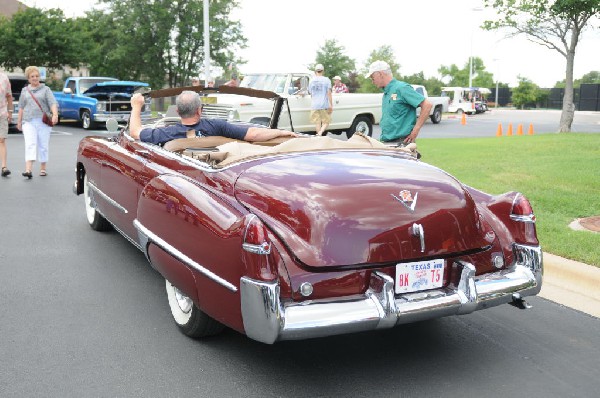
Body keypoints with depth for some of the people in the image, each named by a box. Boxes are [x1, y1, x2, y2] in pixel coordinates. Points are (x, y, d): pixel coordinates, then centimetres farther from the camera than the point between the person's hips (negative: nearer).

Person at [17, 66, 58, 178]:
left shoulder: (45, 89, 5)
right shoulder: (25, 90, 14)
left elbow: (53, 103, -8)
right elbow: (21, 107, 18)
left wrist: (55, 115, -25)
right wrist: (19, 121, 15)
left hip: (43, 121, -1)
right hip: (28, 121, 1)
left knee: (43, 146, 3)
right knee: (30, 145, -12)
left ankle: (43, 169, 17)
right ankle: (28, 170, -23)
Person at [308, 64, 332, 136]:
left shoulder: (312, 81, 9)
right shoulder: (326, 80, -1)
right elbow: (329, 93, -6)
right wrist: (331, 105, -6)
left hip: (314, 106, 3)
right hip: (324, 105, -3)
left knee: (317, 123, 8)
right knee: (326, 122, 5)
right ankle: (321, 132, -21)